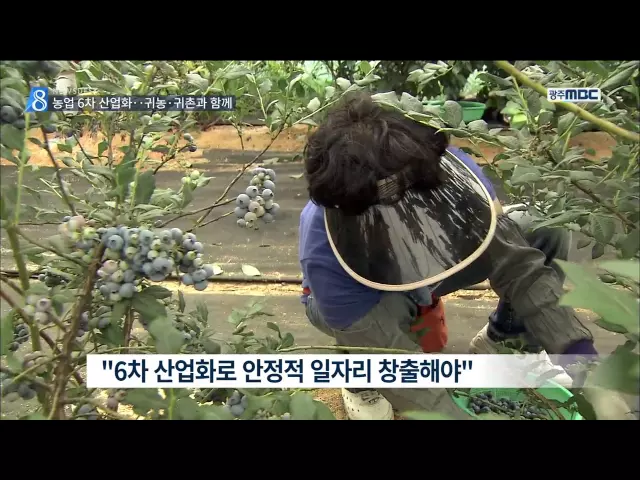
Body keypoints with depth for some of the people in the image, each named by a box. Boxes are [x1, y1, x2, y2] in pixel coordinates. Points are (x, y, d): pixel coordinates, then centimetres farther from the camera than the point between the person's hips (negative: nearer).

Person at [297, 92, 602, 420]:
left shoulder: (451, 171, -33)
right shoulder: (327, 258, -41)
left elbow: (518, 265, -27)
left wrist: (577, 348, -34)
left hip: (423, 283, 4)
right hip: (359, 296, -3)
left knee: (548, 236, -17)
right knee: (389, 311, -42)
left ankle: (499, 339, 10)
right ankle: (360, 385, -6)